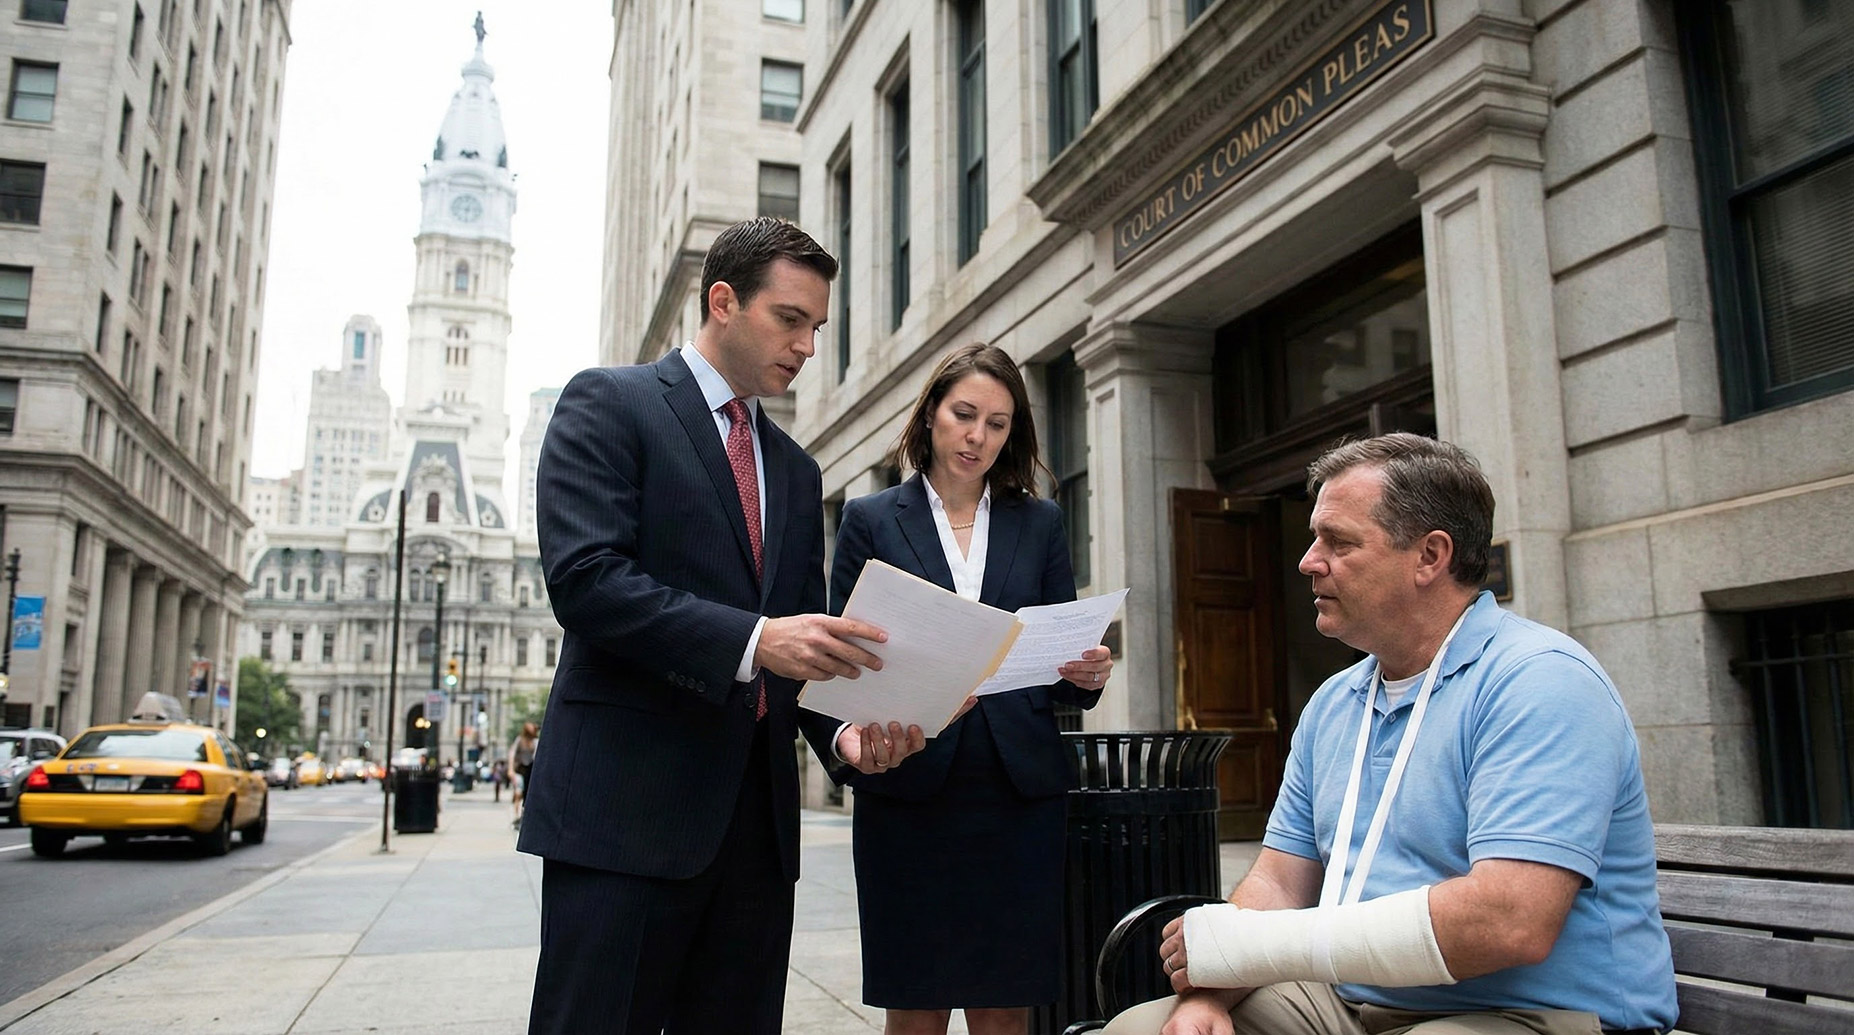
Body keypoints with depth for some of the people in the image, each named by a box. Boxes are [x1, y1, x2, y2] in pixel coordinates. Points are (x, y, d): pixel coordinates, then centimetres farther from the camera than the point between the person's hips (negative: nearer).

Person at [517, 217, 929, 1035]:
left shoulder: (795, 469, 19)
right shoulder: (609, 403, -1)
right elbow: (583, 577, -14)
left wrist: (850, 724, -3)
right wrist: (753, 640, -24)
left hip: (756, 809, 6)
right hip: (628, 801, -6)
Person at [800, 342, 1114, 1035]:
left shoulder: (1039, 524, 13)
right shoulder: (871, 519, 7)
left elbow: (1060, 662, 12)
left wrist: (1086, 675, -10)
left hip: (1018, 795, 2)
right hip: (908, 792, -1)